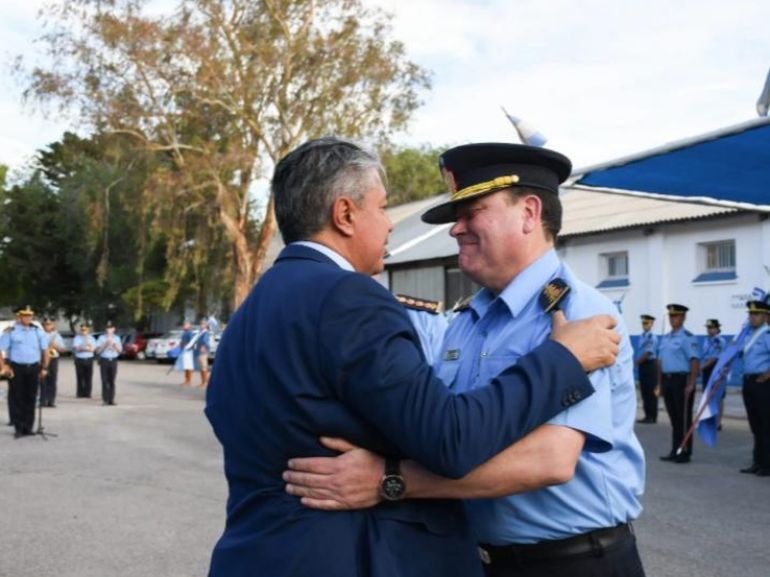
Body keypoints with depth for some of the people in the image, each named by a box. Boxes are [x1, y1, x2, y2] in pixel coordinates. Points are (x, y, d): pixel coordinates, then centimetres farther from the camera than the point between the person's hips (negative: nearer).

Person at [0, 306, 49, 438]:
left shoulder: (37, 331, 9)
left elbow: (45, 350, 14)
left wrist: (44, 368, 8)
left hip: (33, 368, 3)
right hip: (16, 368, -3)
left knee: (30, 398, 6)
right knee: (16, 399, -2)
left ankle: (28, 427, 14)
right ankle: (19, 428, 5)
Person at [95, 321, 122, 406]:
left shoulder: (117, 338, 11)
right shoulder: (101, 338, 4)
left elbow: (120, 350, 7)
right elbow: (97, 351, -4)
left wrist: (114, 344, -9)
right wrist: (105, 344, -14)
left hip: (113, 361, 2)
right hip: (104, 360, -2)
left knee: (112, 382, 1)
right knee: (105, 381, -6)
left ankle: (111, 400, 4)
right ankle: (105, 400, -3)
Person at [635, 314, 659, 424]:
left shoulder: (652, 337, -12)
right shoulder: (641, 336, 12)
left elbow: (648, 353, -17)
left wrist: (636, 362, -12)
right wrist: (637, 363, 5)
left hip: (650, 365, -8)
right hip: (642, 365, 8)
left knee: (651, 391, -3)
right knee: (644, 391, 10)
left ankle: (652, 417, 2)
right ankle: (647, 415, 16)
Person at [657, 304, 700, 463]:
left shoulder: (688, 338, -10)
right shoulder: (665, 338, 14)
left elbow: (695, 362, -16)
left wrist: (691, 384, -20)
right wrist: (660, 383, 15)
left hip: (681, 380, -7)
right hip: (667, 380, 7)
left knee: (684, 418, 0)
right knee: (673, 417, 12)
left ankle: (685, 453, 7)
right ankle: (675, 451, 19)